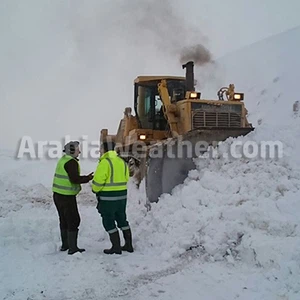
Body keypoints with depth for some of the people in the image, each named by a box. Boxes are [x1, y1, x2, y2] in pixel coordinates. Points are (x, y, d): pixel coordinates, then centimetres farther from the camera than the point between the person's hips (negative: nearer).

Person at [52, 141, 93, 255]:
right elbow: (75, 179, -23)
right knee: (73, 221, -2)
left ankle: (65, 245, 29)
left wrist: (85, 177, 8)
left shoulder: (63, 160, 13)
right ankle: (72, 248, 0)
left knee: (64, 220, 19)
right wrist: (88, 178, -10)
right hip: (67, 196, -10)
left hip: (58, 195, 10)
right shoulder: (71, 162, -16)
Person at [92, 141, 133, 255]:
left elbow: (98, 181, -19)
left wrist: (95, 190, 0)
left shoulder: (105, 162, -17)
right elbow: (126, 178, 11)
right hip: (122, 196, 8)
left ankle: (116, 247, 6)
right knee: (122, 220, 18)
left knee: (109, 222, 4)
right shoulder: (122, 161, 7)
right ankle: (128, 245, 23)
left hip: (108, 198, -7)